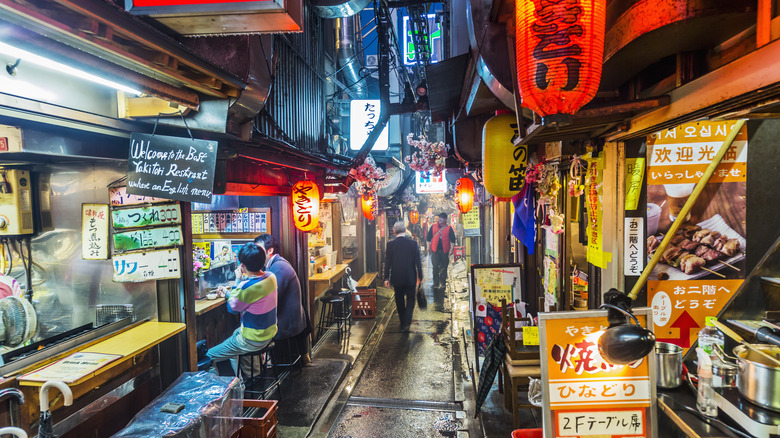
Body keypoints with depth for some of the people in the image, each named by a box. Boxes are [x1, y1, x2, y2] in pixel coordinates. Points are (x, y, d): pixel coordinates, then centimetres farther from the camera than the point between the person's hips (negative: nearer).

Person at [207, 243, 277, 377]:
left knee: (210, 357, 5)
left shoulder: (247, 287, -31)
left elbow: (232, 307, -10)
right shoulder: (271, 277, -7)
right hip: (270, 334, 9)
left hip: (253, 341, -8)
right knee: (234, 334, 36)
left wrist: (238, 279, -2)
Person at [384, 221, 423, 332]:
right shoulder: (413, 243, -7)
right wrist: (420, 277, 6)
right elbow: (418, 261, -4)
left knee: (399, 302, 15)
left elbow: (387, 262, -3)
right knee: (410, 300, 11)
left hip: (397, 278, 1)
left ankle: (403, 324, 23)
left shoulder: (390, 244, -7)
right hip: (410, 277, -1)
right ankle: (406, 322, -5)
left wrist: (386, 278, 4)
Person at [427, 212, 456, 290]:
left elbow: (452, 239, 2)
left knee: (444, 267, 7)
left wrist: (451, 249, -4)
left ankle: (443, 283, 18)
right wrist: (428, 247, 8)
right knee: (435, 267, -2)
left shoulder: (449, 228, 2)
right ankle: (436, 283, 5)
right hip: (435, 250, 0)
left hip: (444, 250, 0)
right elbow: (428, 237, 11)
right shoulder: (433, 226, 5)